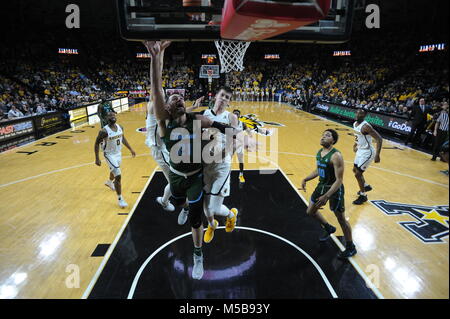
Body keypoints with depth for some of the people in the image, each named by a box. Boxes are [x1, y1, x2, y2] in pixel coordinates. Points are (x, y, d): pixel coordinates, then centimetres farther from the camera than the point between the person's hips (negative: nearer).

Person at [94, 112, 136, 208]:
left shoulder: (120, 127, -5)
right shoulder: (104, 131, -23)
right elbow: (97, 144, -14)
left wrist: (130, 149, 12)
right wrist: (97, 158, -17)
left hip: (118, 153, 7)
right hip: (110, 155, -7)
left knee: (115, 170, 31)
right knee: (118, 176, -15)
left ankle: (109, 182, 65)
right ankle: (120, 199, -4)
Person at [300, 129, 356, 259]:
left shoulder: (336, 156, -24)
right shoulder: (319, 152, 2)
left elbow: (339, 180, -26)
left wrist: (326, 196, -32)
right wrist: (306, 179, 3)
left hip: (335, 188, -8)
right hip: (322, 185, 8)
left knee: (341, 219, 4)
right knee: (310, 211, 19)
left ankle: (351, 248, 24)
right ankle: (329, 228, 44)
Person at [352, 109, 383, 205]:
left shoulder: (365, 126, -26)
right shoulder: (355, 124, 1)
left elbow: (379, 139, -27)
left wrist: (377, 155, -30)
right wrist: (356, 144, 24)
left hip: (367, 152, -9)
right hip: (360, 150, 9)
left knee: (358, 174, -7)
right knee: (355, 170, 22)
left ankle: (363, 196, 10)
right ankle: (366, 186, 45)